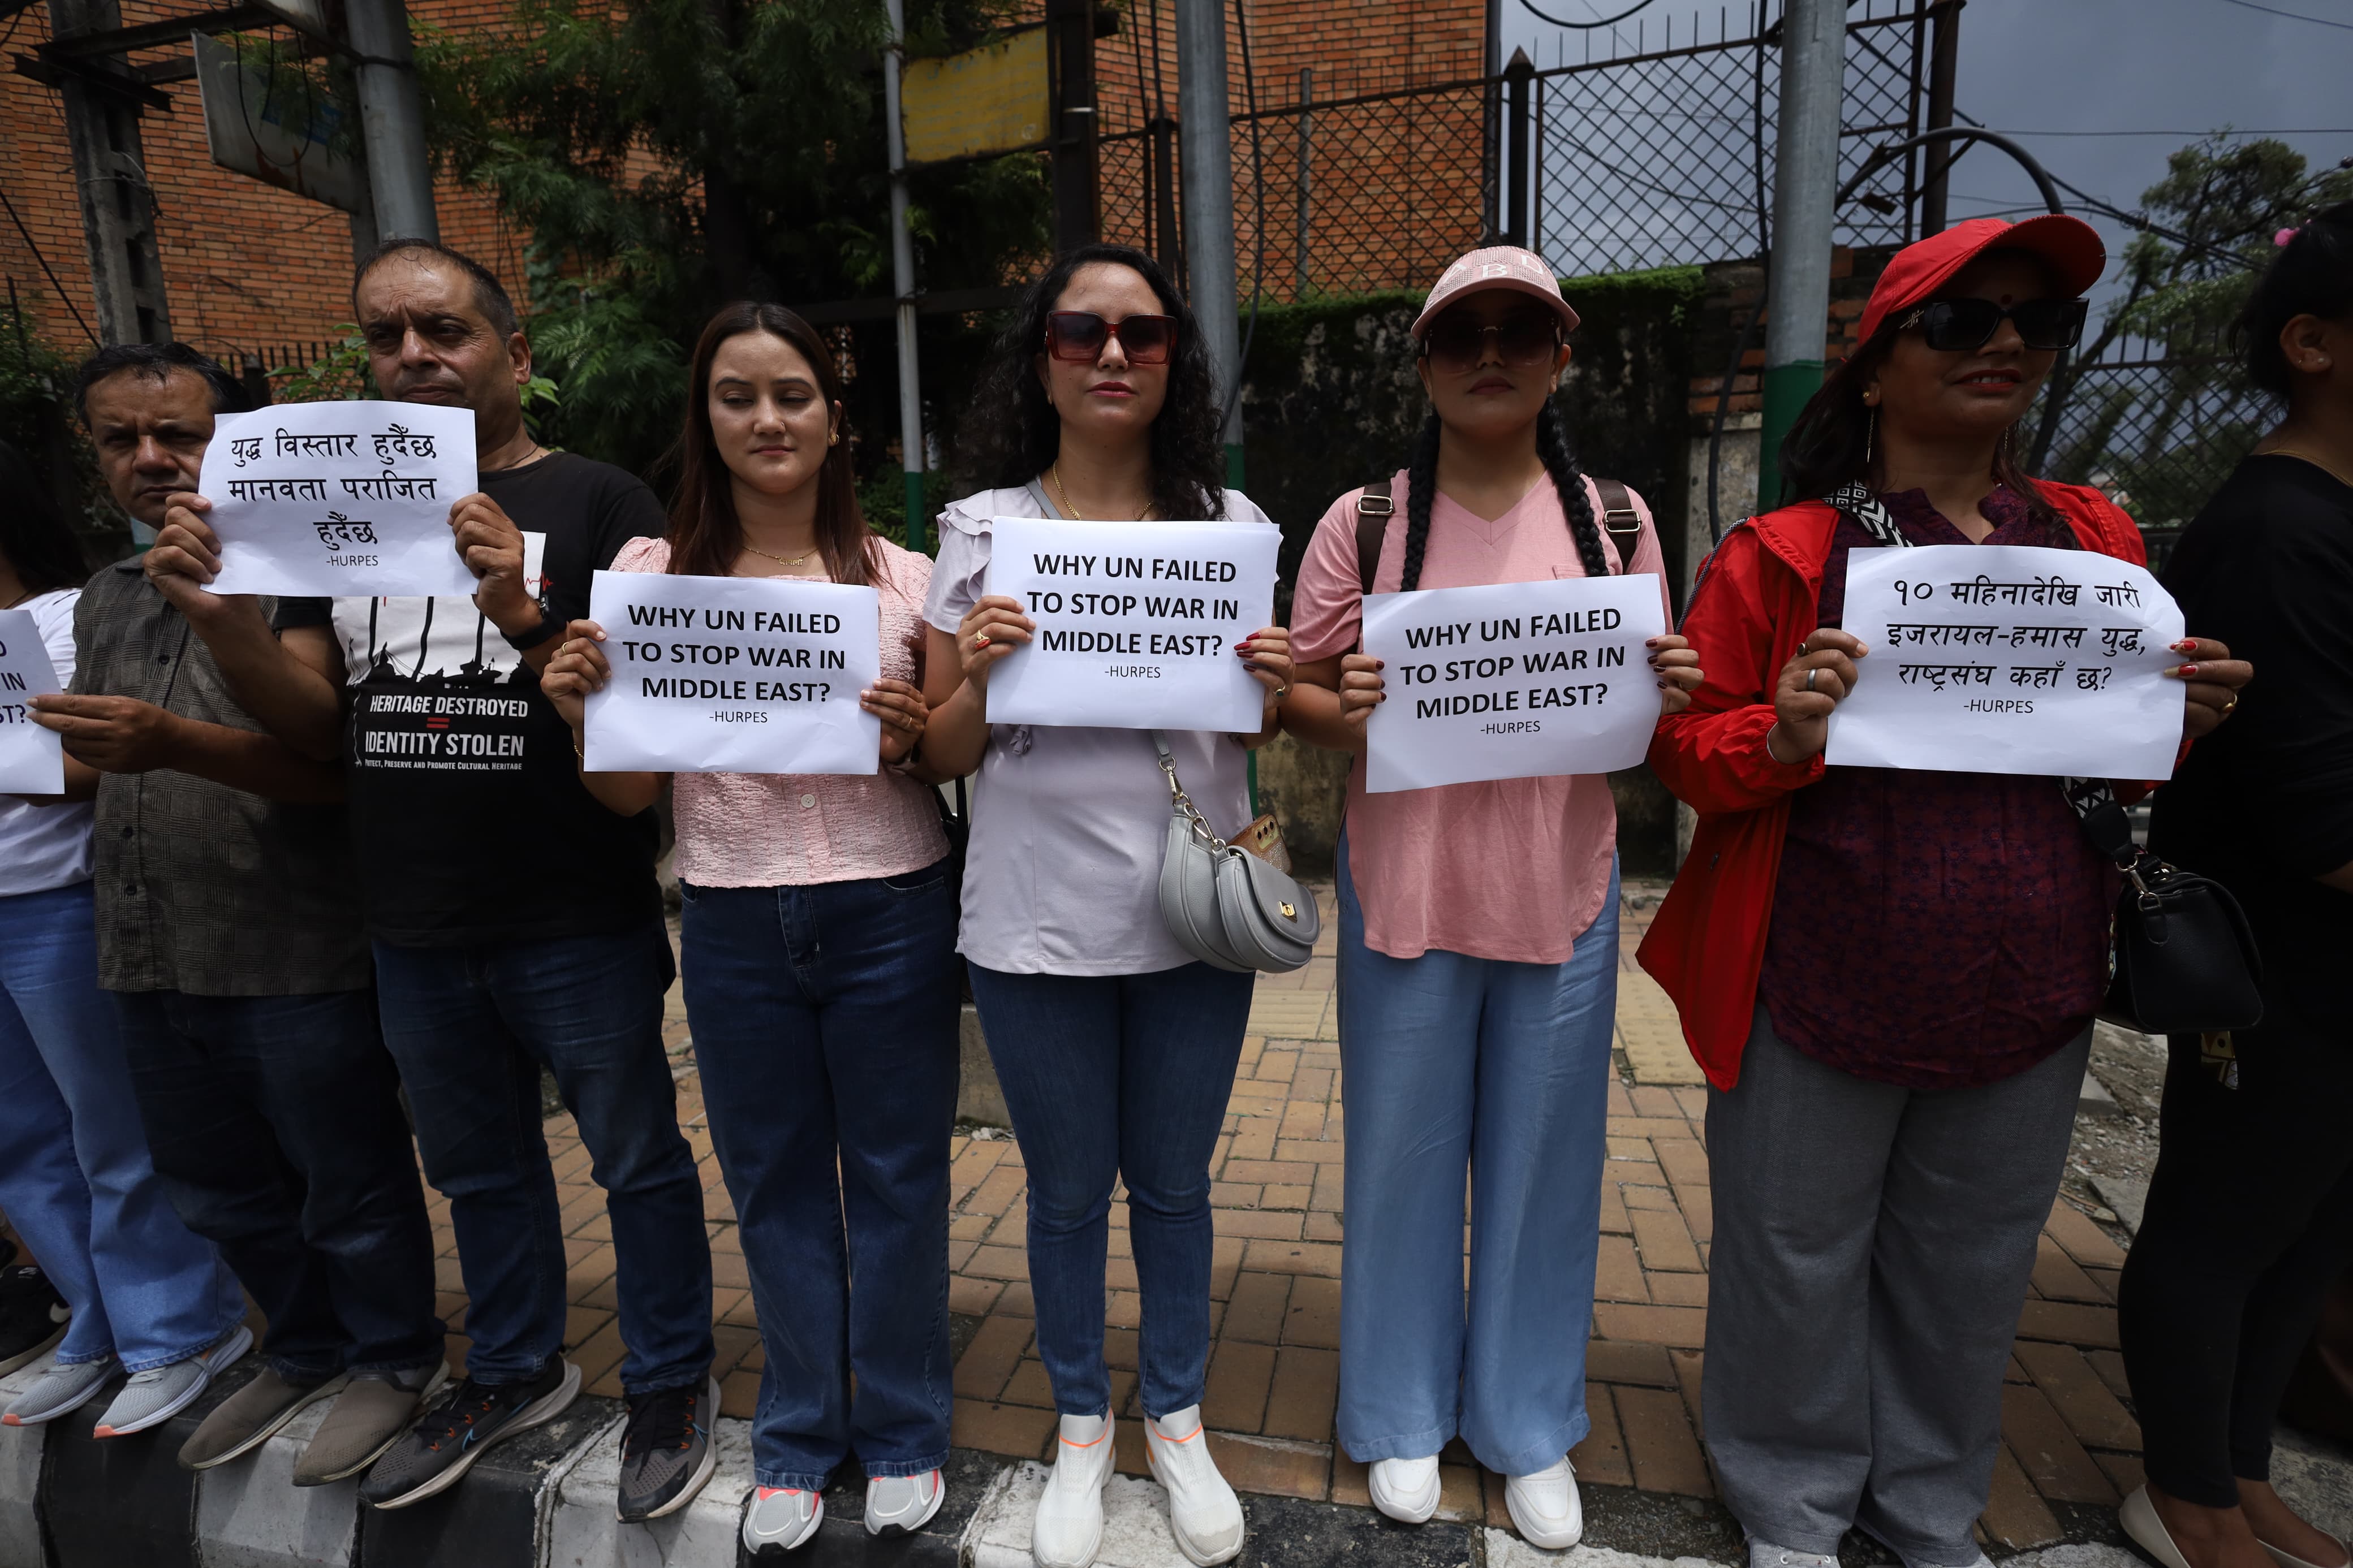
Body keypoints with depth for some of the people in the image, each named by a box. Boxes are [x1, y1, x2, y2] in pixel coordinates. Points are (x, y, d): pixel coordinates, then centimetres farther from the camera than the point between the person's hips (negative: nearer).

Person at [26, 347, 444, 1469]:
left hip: (296, 960, -8)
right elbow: (86, 761, 25)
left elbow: (335, 767, -18)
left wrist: (177, 743, -29)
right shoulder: (106, 600, 14)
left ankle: (392, 1363, 29)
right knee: (218, 1190, 21)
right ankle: (307, 1352, 42)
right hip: (152, 961, 8)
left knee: (348, 1186, 7)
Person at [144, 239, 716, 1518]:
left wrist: (523, 614, -29)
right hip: (413, 930, 6)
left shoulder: (597, 502, -6)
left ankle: (671, 1383, 31)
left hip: (577, 925, -5)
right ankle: (515, 1371, 44)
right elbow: (317, 722, 7)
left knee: (635, 1159, 9)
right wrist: (221, 613, -10)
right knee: (477, 1164, 22)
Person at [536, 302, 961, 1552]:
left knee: (896, 1178, 11)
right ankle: (797, 1435, 39)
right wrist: (582, 711, -15)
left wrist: (913, 738, -16)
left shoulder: (903, 578, 0)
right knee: (775, 1186, 16)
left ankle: (901, 1432, 35)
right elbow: (628, 793, 4)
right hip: (734, 923, 2)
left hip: (891, 915, -1)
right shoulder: (651, 571, 3)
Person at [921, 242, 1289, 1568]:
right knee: (1069, 1191, 15)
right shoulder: (984, 530, 0)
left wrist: (1274, 686, -12)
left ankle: (1178, 1417, 42)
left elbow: (1253, 729, 10)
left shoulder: (1231, 522, 3)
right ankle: (1083, 1424, 41)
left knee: (1175, 1182, 16)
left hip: (1193, 912, 1)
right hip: (1039, 918, 0)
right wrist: (977, 677, -19)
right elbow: (943, 757, 1)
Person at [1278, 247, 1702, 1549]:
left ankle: (1530, 1427, 37)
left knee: (1543, 1162, 13)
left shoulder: (1614, 519, 6)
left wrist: (1669, 698, -12)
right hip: (1406, 888, -1)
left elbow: (1647, 708, 11)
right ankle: (1404, 1414, 36)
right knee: (1405, 1159, 11)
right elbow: (1296, 696, 1)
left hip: (1560, 892, 2)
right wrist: (1345, 716, -21)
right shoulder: (1364, 520, 0)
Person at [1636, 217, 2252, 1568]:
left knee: (1973, 1266, 19)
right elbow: (1686, 751, -6)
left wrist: (2179, 720, -5)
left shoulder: (2097, 540, 8)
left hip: (2028, 999, 5)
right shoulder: (1782, 556, -6)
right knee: (1802, 1256, 11)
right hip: (1821, 991, -4)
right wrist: (1782, 738, -26)